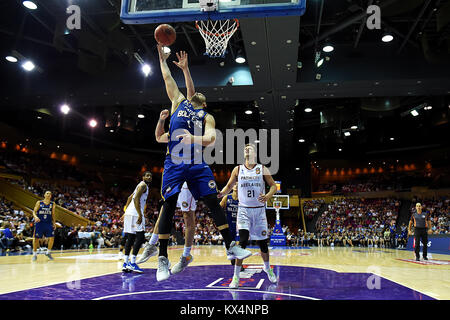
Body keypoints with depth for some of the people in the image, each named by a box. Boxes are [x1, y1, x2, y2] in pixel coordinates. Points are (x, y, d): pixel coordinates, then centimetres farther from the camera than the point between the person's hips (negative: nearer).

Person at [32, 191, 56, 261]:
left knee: (52, 237, -7)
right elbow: (34, 211, -3)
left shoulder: (52, 204, 6)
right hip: (39, 223, -2)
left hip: (48, 223, 2)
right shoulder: (39, 203, -1)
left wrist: (54, 223, 6)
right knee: (36, 238, 2)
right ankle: (35, 254, 17)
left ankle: (48, 252, 12)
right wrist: (35, 217, -24)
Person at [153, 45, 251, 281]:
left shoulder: (207, 117, 19)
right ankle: (162, 259, 1)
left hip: (197, 163, 1)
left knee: (213, 202, -4)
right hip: (175, 161, -1)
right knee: (168, 205, -5)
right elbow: (168, 78, 26)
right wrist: (162, 58, 36)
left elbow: (210, 138, -1)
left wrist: (194, 138, -20)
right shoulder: (179, 102, 22)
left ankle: (231, 247, 3)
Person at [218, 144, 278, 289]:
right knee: (243, 241, -14)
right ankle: (236, 276, -6)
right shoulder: (238, 169, 4)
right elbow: (229, 186, 12)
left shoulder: (262, 169, 1)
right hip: (244, 210, 0)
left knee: (262, 242, 8)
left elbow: (273, 186, 2)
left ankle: (267, 268, 36)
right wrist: (220, 194, -9)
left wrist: (268, 196, -19)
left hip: (259, 210, 1)